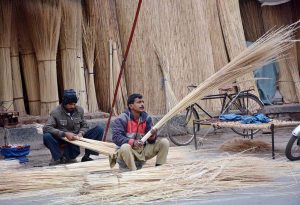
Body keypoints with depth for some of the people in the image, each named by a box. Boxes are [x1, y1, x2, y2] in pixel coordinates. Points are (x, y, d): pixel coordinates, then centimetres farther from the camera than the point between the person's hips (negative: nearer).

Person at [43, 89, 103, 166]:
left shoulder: (79, 110, 0)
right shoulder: (56, 112, -12)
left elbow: (84, 126, 9)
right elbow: (46, 128, -22)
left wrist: (81, 133, -16)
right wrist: (64, 134, -31)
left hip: (76, 139, 4)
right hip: (62, 141, -4)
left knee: (99, 130, -11)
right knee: (46, 136, -34)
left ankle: (86, 156, -8)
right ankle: (57, 159, -18)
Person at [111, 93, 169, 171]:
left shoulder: (146, 118, 5)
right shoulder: (122, 119, -10)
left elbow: (150, 141, 1)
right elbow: (116, 137, -20)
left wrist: (152, 136, -24)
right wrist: (132, 142, -34)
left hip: (143, 151, 5)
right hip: (129, 153, -5)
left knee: (164, 142, -7)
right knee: (124, 147, -39)